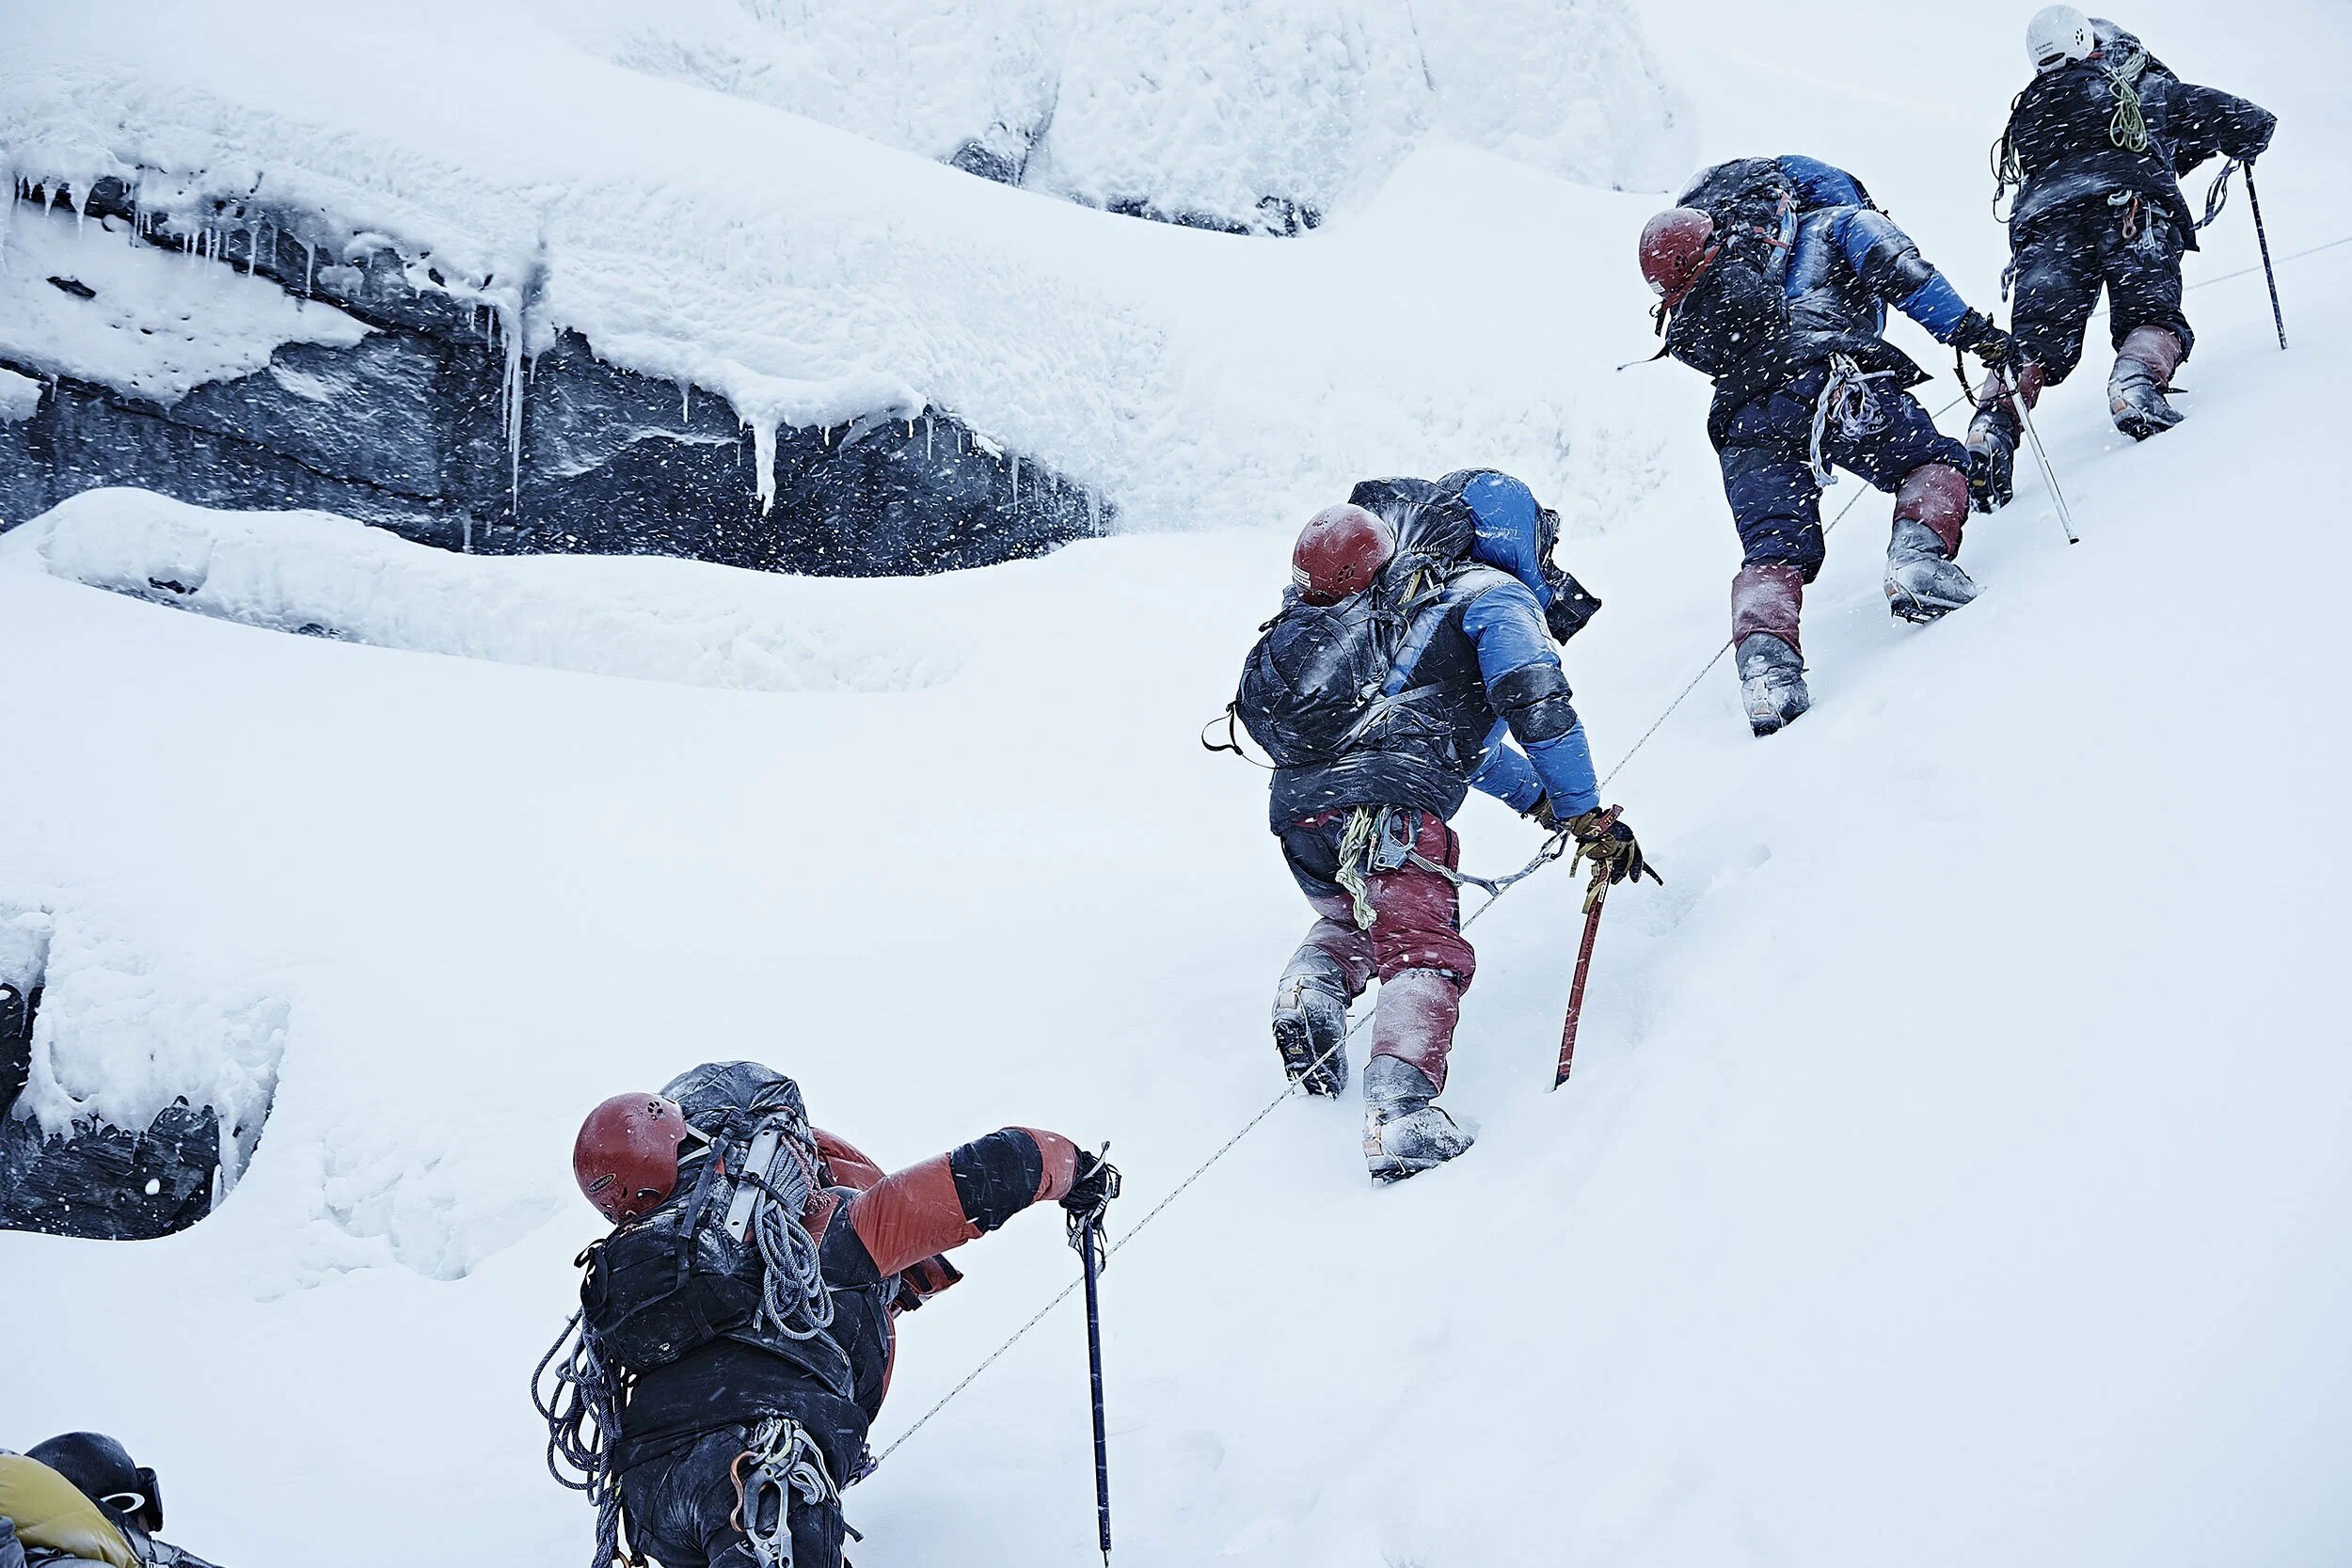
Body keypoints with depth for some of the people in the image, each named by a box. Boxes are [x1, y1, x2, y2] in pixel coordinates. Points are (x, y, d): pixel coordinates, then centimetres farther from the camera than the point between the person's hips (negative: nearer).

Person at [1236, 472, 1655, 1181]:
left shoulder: (1397, 596, 34)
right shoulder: (1497, 597, 8)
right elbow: (1536, 706, -7)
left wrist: (1535, 796, 47)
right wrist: (1587, 816, -2)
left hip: (1296, 799, 8)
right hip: (1387, 801, -7)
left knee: (1353, 915, 32)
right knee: (1425, 953, -11)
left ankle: (1310, 993, 4)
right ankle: (1401, 1114, -31)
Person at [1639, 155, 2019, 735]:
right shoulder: (1838, 222, 22)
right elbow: (1902, 273, 6)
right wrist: (1967, 328, 1)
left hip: (1743, 424, 3)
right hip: (1827, 380, -3)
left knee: (1772, 550, 2)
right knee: (1937, 460, 13)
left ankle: (1765, 657, -23)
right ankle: (1919, 552, -15)